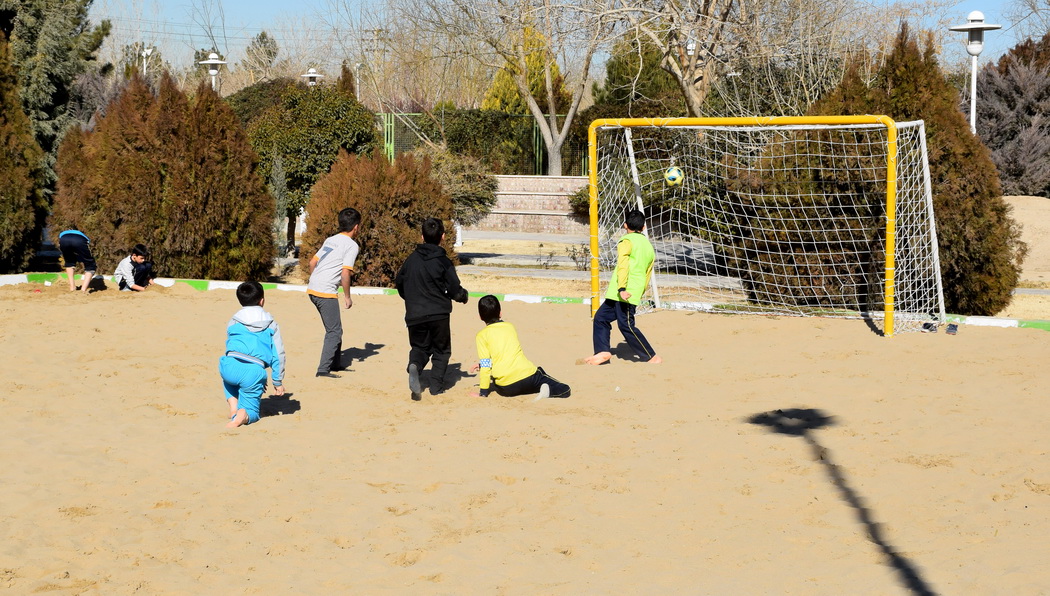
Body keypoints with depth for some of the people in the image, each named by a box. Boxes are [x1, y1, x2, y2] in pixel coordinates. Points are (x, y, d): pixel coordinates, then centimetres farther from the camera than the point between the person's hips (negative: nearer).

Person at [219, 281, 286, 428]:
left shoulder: (232, 322, 22)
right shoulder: (271, 325, 16)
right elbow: (278, 353, 11)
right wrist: (278, 381, 20)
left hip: (230, 367, 2)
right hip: (254, 371, -2)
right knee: (251, 411, 13)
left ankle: (233, 405, 16)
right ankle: (242, 415, -25)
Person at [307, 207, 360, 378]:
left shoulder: (330, 240, 18)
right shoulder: (351, 245, -6)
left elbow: (312, 262, 19)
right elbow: (345, 273, -15)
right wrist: (347, 297, -6)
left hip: (312, 288, 8)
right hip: (326, 293, -8)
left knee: (334, 329, 22)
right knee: (334, 331, -2)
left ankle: (334, 363, 32)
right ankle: (323, 369, -8)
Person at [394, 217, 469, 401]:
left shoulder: (412, 259, 3)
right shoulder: (443, 261, -7)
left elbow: (399, 282, 13)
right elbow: (455, 290, -8)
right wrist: (464, 296, 15)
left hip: (414, 315, 3)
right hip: (438, 314, -3)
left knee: (420, 347, 17)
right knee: (441, 350, 15)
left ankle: (414, 366, -15)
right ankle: (436, 385, 9)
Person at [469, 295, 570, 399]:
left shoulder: (482, 335, 2)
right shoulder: (510, 327, 15)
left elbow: (485, 365, -3)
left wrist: (483, 392, 2)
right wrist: (482, 365, 33)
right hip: (527, 374, 2)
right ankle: (549, 389, -17)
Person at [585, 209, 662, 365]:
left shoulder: (627, 241, -4)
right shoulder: (649, 246, 20)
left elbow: (623, 265, -18)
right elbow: (647, 275, 22)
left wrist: (622, 288, -25)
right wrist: (639, 294, 26)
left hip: (624, 294, -8)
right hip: (635, 293, 8)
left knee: (626, 325, -7)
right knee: (601, 317, 12)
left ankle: (652, 357, -2)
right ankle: (602, 352, 6)